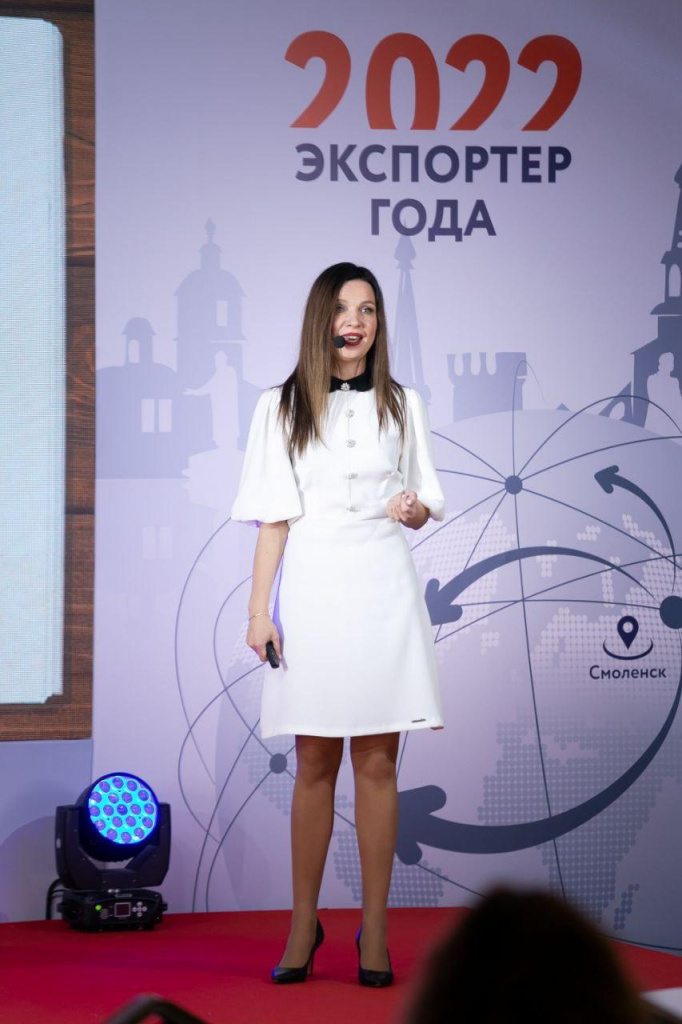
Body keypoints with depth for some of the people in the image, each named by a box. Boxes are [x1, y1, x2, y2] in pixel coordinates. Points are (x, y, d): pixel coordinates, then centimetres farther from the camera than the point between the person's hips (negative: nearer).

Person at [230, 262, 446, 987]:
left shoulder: (402, 405, 10)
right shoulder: (281, 408, 6)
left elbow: (428, 502, 15)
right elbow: (274, 518, 3)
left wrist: (414, 509, -9)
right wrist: (259, 610, -3)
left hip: (383, 590, 1)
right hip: (311, 589, -1)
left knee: (377, 763, 1)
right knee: (314, 764, 2)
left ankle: (374, 927, 8)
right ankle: (304, 923, 13)